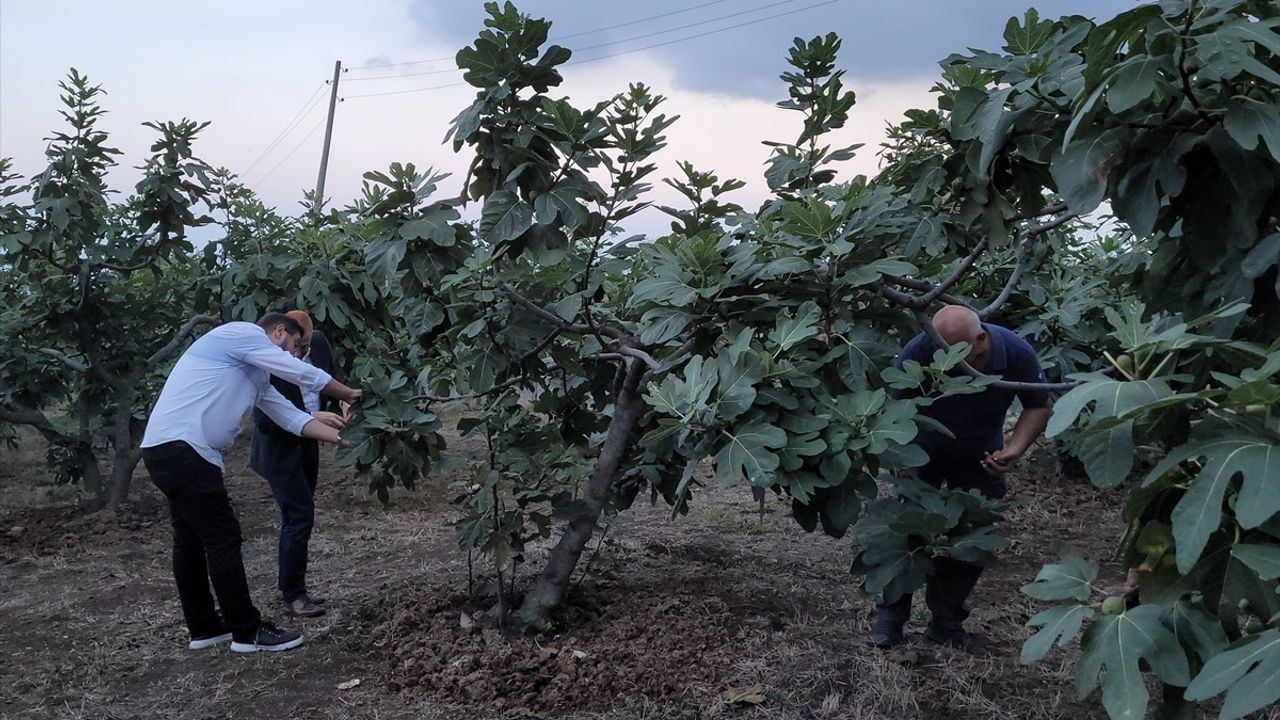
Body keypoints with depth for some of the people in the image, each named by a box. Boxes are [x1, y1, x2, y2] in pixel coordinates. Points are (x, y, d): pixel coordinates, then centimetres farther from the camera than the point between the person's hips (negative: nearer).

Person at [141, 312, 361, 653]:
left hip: (169, 450, 11)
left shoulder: (256, 376, 22)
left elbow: (292, 417, 18)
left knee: (192, 539, 17)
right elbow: (303, 374, -7)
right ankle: (248, 632, 1)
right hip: (181, 448, -11)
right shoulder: (240, 333, -5)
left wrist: (343, 437, 13)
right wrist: (350, 395, 7)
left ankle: (204, 628, 27)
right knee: (223, 539, -6)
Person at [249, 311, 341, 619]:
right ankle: (293, 595, 4)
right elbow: (265, 421, -25)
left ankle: (292, 587, 26)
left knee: (296, 518, 14)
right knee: (300, 516, -9)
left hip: (307, 445, 6)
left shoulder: (319, 342, -8)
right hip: (280, 450, -6)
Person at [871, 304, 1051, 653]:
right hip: (922, 453, -2)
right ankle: (889, 618, 8)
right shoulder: (916, 353, -34)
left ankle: (946, 621, 17)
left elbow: (1037, 407, -8)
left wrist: (1012, 451, -24)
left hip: (980, 458, 2)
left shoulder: (1017, 353, -25)